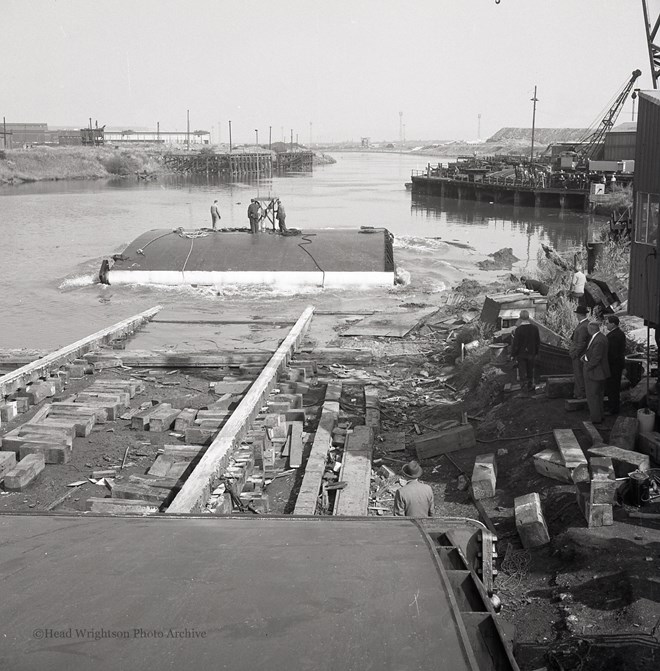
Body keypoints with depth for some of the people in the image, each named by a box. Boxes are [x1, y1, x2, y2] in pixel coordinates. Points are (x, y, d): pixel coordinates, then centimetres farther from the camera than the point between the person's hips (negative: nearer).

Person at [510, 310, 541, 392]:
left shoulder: (518, 329, -19)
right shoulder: (535, 328, -8)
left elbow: (515, 344, -15)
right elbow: (538, 342, 2)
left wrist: (513, 354, -4)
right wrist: (536, 352, 15)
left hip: (521, 354, -3)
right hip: (531, 353, 3)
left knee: (522, 371, 7)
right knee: (530, 371, 18)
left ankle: (524, 387, 10)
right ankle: (530, 386, 26)